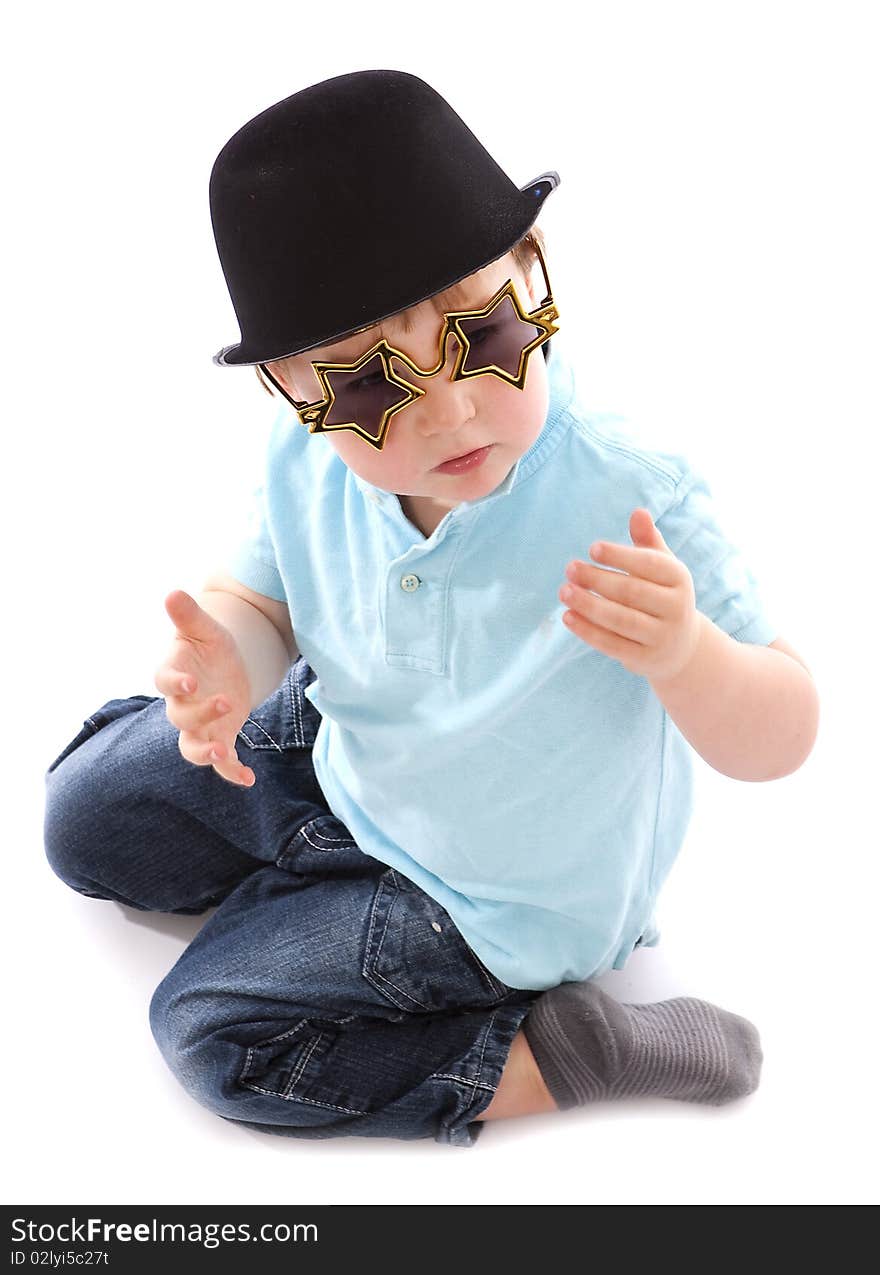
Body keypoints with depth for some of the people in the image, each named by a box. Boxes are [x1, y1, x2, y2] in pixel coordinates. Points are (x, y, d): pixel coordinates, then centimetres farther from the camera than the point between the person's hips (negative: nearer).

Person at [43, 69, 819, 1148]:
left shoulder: (631, 502, -35)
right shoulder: (306, 470, -22)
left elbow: (781, 743, -27)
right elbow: (260, 601, -2)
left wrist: (685, 654, -51)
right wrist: (227, 667, -28)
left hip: (502, 897, -5)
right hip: (338, 750, 6)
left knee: (213, 1029, -9)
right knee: (87, 816, 15)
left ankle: (549, 1055, 0)